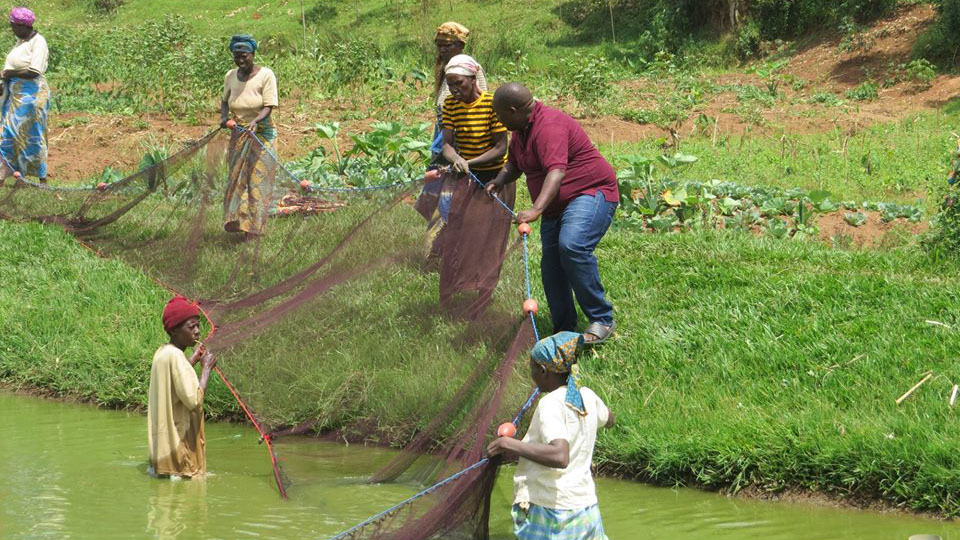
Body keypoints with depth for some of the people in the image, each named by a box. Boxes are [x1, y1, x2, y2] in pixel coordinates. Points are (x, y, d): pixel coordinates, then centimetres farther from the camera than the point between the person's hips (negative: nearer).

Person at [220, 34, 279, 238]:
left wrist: (256, 121, -33)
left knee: (257, 176, -5)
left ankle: (254, 226, -3)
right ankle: (236, 219, 2)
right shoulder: (231, 76, 5)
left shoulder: (265, 75, -10)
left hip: (261, 133, -4)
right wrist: (224, 116, -2)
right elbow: (225, 101, 19)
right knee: (237, 176, 0)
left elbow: (269, 106, -15)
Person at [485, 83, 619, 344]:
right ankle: (564, 329, 15)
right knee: (551, 266, 5)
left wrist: (536, 209, -48)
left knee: (572, 246, -33)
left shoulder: (549, 125, -23)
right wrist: (499, 181, 5)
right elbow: (514, 164, 28)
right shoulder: (520, 131, 11)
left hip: (590, 194, -11)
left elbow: (557, 171, -36)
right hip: (557, 206, 11)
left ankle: (602, 320, -27)